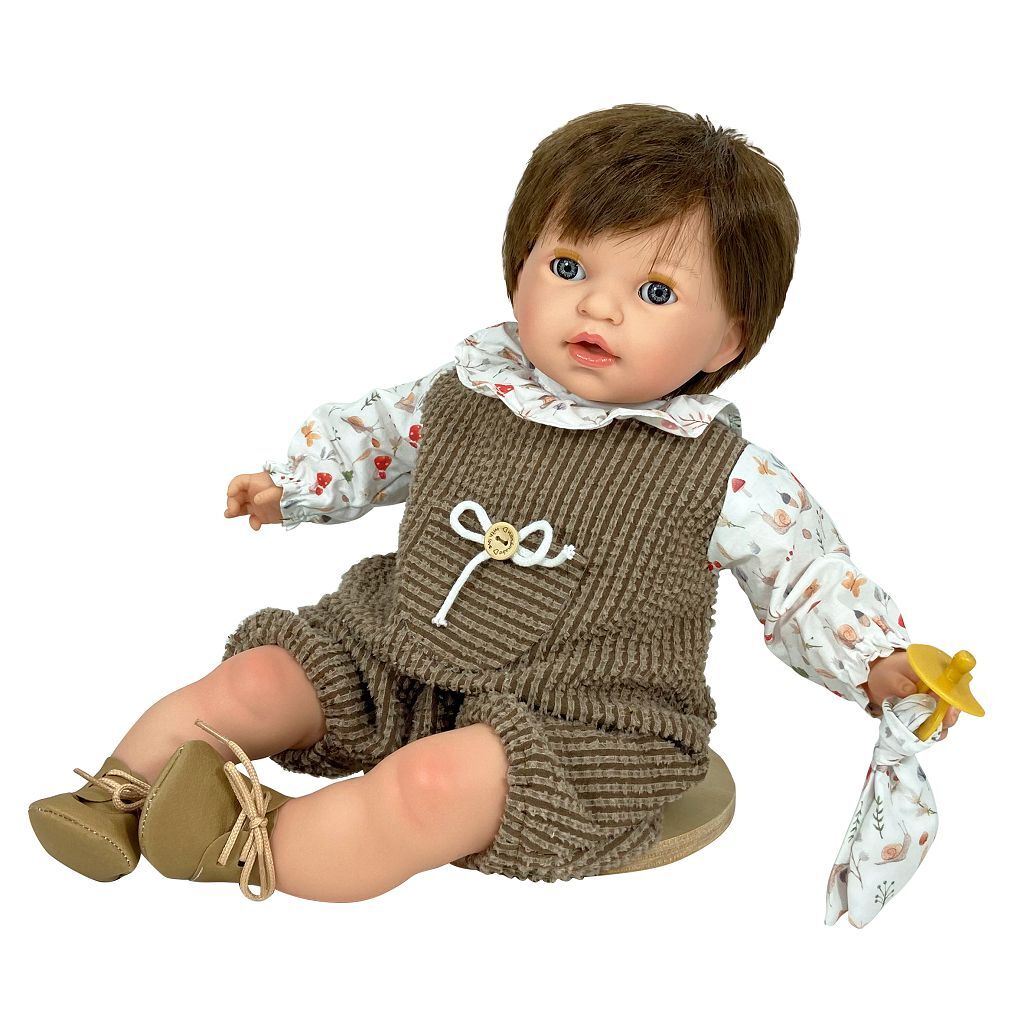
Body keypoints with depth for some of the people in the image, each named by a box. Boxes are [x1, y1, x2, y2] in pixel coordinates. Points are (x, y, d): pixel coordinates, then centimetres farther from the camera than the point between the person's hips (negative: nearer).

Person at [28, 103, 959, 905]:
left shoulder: (723, 475, -10)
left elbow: (804, 570, 0)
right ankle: (123, 796, 9)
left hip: (570, 727, -5)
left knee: (436, 783, -32)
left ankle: (254, 850, -20)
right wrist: (291, 484, 13)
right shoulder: (468, 390, 0)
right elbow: (378, 433, 18)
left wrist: (880, 665, -11)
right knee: (253, 680, -6)